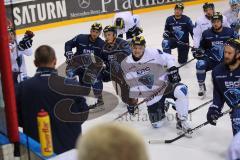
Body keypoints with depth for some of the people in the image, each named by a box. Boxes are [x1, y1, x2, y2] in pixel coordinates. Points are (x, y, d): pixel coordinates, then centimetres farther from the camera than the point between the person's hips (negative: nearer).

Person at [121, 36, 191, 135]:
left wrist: (173, 70, -18)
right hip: (151, 93, 3)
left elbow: (168, 59, -3)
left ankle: (181, 121, -19)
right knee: (156, 124, -1)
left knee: (181, 90, -36)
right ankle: (161, 108, 35)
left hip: (165, 85, -2)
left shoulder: (154, 53, -16)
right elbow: (131, 84, 6)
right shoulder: (126, 64, -4)